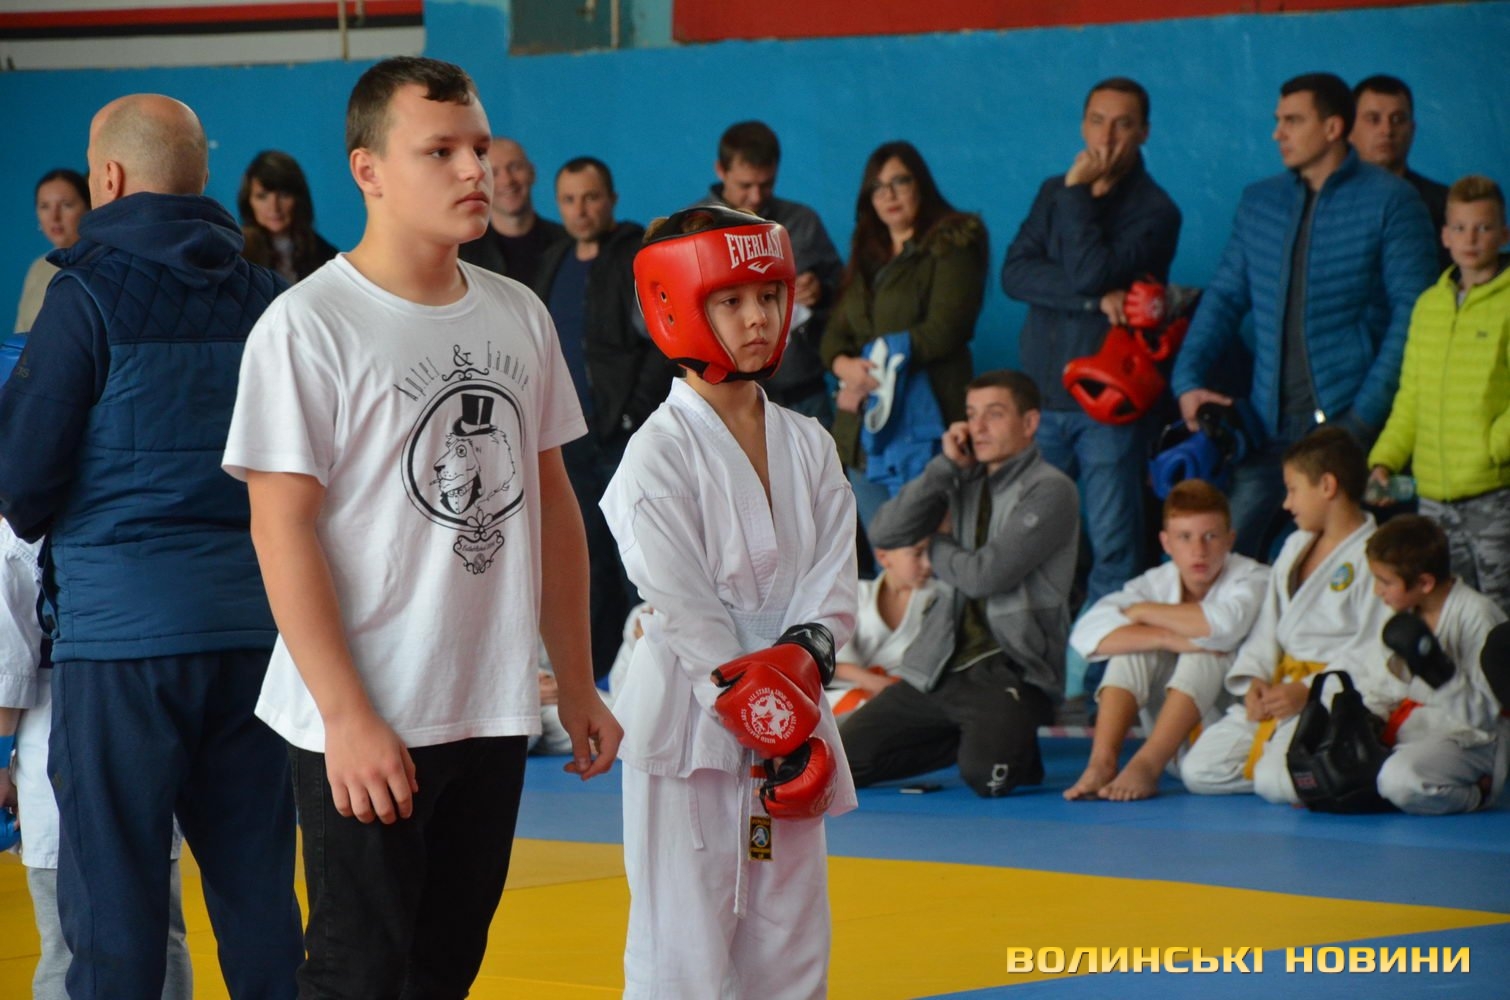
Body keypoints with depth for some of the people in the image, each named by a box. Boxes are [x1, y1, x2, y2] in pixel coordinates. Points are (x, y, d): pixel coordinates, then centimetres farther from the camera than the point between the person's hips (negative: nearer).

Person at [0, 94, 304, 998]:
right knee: (257, 884, 11)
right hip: (252, 622, 5)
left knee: (113, 888, 1)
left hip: (122, 624, -5)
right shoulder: (267, 299, 6)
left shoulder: (89, 296, -7)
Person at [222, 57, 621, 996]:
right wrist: (347, 716, -19)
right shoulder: (309, 326, -11)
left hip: (494, 714, 6)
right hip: (364, 725, -6)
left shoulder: (519, 314, 9)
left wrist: (578, 686, 14)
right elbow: (282, 529, -14)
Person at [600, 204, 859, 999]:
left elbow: (834, 586, 4)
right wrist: (776, 723, -14)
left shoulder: (808, 447, 9)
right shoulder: (660, 455, -9)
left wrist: (800, 662, -17)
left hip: (791, 722, 6)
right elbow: (684, 608, -13)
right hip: (690, 726, -6)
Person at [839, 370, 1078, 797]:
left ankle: (1014, 745, 5)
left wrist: (936, 547, 3)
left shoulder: (1050, 491, -7)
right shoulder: (965, 482, 14)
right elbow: (884, 533, 0)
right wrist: (946, 466, -5)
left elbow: (985, 575, -17)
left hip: (1010, 670, -7)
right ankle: (973, 740, 14)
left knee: (985, 775, -32)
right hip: (943, 666, 7)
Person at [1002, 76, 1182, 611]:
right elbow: (1015, 273, -2)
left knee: (1113, 551, -4)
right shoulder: (1053, 193, 13)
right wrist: (1093, 300, -14)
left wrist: (1078, 192, -9)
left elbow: (1091, 272, -18)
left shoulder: (1154, 210, -3)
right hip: (1043, 394, 5)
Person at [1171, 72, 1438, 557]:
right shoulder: (1259, 201, 14)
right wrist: (1188, 381, -1)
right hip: (1270, 422, 5)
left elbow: (1411, 312, -6)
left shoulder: (1391, 202, -2)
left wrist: (1367, 412, -13)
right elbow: (1225, 296, 15)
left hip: (1347, 419, -5)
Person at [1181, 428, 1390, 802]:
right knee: (1199, 771, -6)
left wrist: (1311, 692, -21)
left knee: (1274, 782, -29)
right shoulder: (1295, 548, 17)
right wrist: (1255, 680, -2)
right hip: (1279, 686, 8)